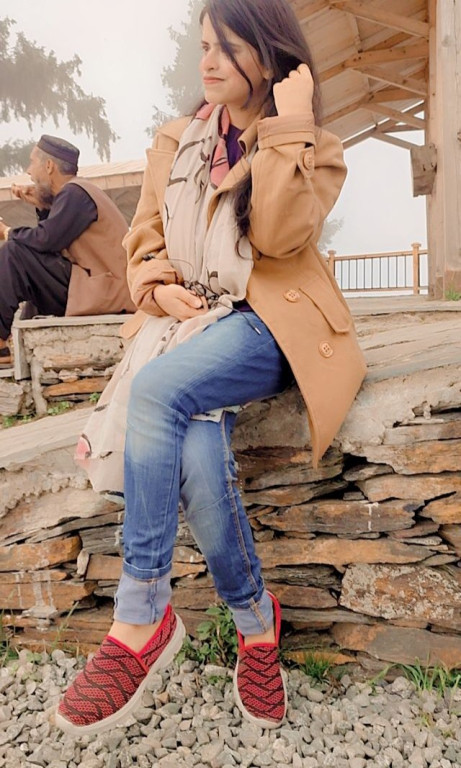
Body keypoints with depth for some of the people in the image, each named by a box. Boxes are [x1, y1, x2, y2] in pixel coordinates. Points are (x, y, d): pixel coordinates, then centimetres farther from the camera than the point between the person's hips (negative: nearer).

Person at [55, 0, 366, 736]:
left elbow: (278, 236, -9)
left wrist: (288, 126, -6)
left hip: (268, 323, -3)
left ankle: (142, 618, -21)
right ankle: (257, 623, -5)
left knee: (156, 390, -34)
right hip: (186, 318, 4)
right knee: (195, 455, -28)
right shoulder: (175, 142, 21)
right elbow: (144, 240, 17)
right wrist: (158, 287, -3)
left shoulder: (316, 150, 10)